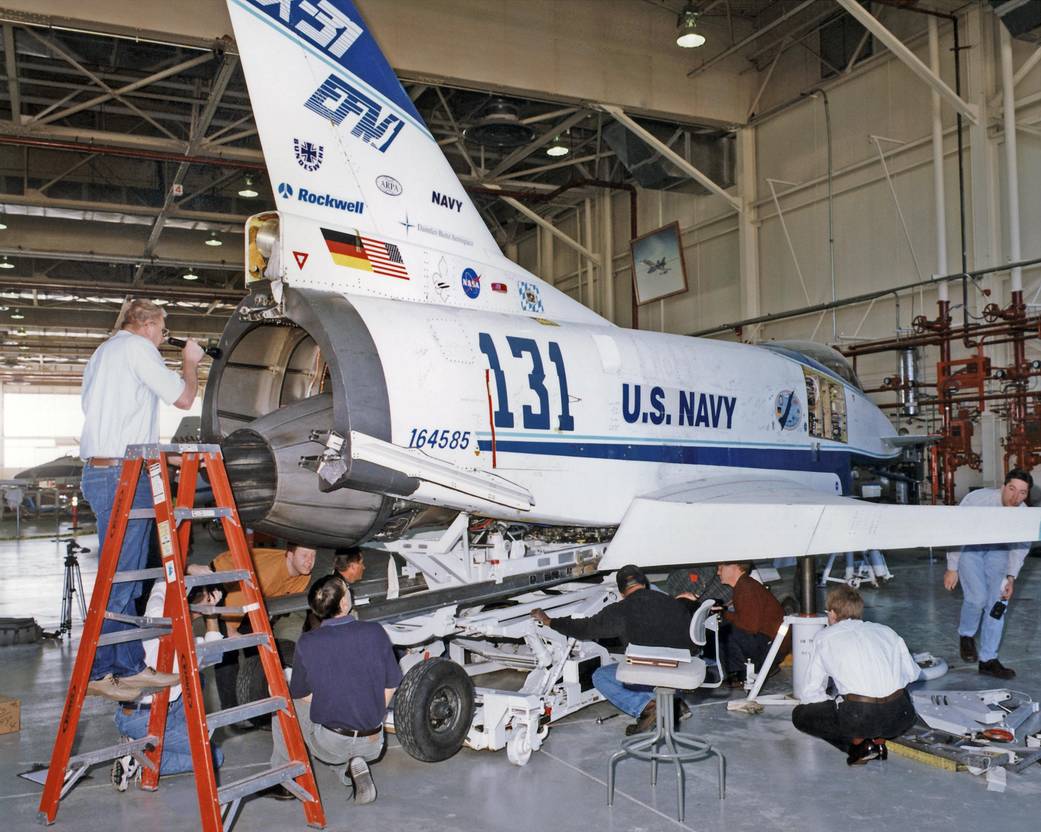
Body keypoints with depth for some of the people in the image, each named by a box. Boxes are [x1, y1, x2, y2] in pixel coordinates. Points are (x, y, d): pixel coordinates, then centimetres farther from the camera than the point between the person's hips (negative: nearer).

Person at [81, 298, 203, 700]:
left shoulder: (101, 353, 25)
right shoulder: (136, 347, -5)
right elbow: (182, 397, -7)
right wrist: (189, 363, 12)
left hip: (97, 470, 10)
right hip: (123, 475, -10)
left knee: (126, 577, 11)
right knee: (118, 578, -6)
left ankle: (130, 667, 15)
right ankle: (98, 672, -1)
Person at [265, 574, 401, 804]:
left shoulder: (307, 643, -15)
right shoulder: (375, 632, -11)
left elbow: (302, 695, -1)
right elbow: (391, 685, 0)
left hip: (330, 744, -2)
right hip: (373, 744, 2)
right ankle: (355, 767, 6)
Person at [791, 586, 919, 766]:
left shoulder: (824, 637, 13)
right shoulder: (885, 630, 21)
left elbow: (810, 694, 10)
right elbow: (913, 673, 24)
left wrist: (835, 706, 27)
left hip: (860, 716, -4)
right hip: (900, 717, 4)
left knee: (800, 714, 18)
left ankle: (858, 743, 1)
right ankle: (879, 740, 14)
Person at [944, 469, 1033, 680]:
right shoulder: (977, 499, -31)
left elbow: (1020, 547, -5)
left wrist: (1011, 577, -16)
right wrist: (952, 568, -17)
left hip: (998, 550, 4)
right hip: (968, 547, -4)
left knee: (998, 602, -4)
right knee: (977, 597, -18)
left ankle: (988, 660, 6)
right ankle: (966, 635, 14)